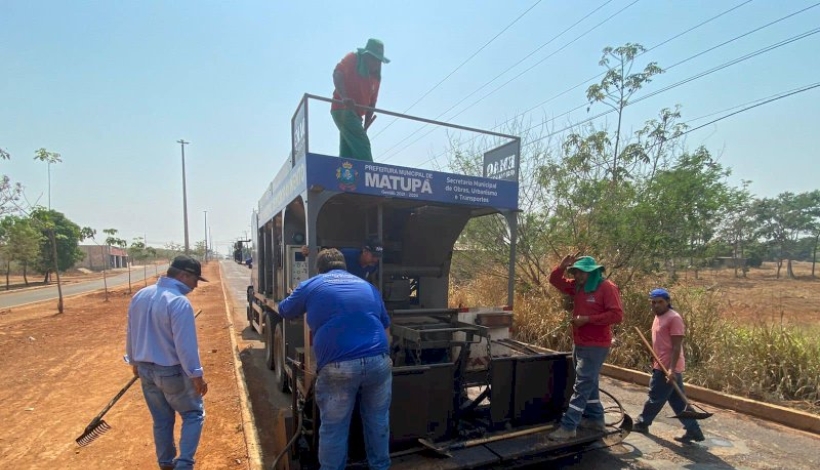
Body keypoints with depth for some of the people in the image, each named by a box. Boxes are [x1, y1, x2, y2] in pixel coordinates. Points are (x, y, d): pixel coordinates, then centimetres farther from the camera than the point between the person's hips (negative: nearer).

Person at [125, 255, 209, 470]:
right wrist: (197, 375, -16)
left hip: (145, 369, 8)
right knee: (194, 414, 9)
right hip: (172, 371, -8)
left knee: (161, 420, 21)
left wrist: (134, 361, 25)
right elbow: (186, 345, -24)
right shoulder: (179, 302, -25)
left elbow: (131, 333, 12)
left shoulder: (140, 296, 2)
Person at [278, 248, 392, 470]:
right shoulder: (367, 286, 20)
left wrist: (296, 299, 50)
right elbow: (386, 328, 28)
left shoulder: (311, 286, 12)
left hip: (338, 368, -3)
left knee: (334, 429, 16)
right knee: (378, 422, 23)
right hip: (379, 362, 3)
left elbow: (284, 311, 29)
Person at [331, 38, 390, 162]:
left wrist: (365, 126, 8)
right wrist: (344, 97, -35)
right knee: (362, 145, -19)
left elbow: (371, 102, 15)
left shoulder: (376, 76, 15)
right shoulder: (352, 59, -3)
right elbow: (337, 75, -19)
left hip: (355, 114, 7)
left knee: (347, 154, 5)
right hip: (343, 109, -7)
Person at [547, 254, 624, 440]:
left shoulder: (607, 287, -15)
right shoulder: (577, 286, 7)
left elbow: (617, 315, -21)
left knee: (582, 386, -6)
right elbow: (555, 280, 11)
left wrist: (588, 319, -22)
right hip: (579, 344, 8)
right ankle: (595, 419, 33)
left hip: (595, 346, -8)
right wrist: (562, 266, -7)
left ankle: (568, 427, -3)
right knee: (589, 384, 19)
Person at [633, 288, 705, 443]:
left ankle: (642, 423, 20)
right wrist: (655, 363, 22)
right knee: (678, 402, 14)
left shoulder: (674, 318, -17)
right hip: (662, 366, 9)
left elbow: (677, 346, -20)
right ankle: (693, 431, 20)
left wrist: (671, 369, -24)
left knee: (655, 398, 6)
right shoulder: (658, 317, 11)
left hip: (668, 368, -9)